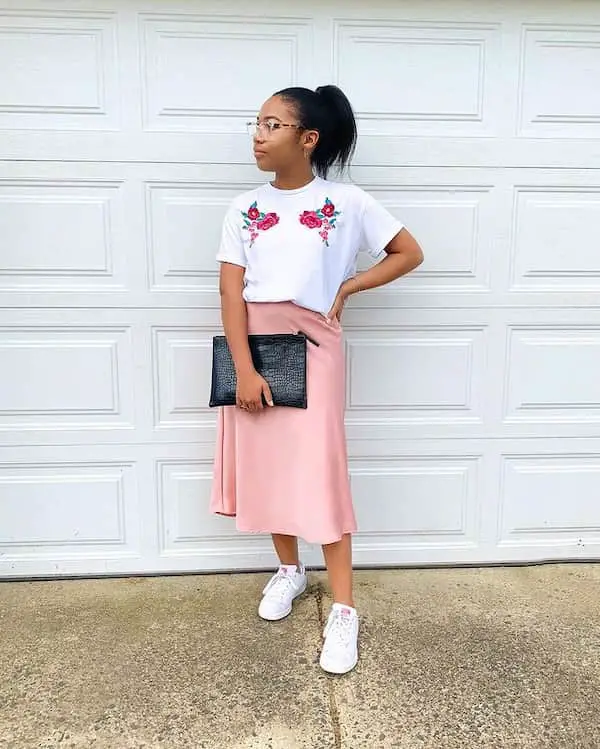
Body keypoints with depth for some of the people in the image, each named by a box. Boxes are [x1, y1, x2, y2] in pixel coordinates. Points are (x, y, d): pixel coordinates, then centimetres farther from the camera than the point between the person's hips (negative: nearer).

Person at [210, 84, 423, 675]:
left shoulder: (346, 202, -1)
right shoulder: (245, 208, 5)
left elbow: (410, 254, 5)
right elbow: (231, 292, -3)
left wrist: (345, 288, -3)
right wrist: (244, 369, -13)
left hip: (311, 346, -3)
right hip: (252, 345, 4)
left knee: (320, 472, -4)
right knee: (265, 463, 11)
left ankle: (343, 609, 11)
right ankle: (288, 569, 35)